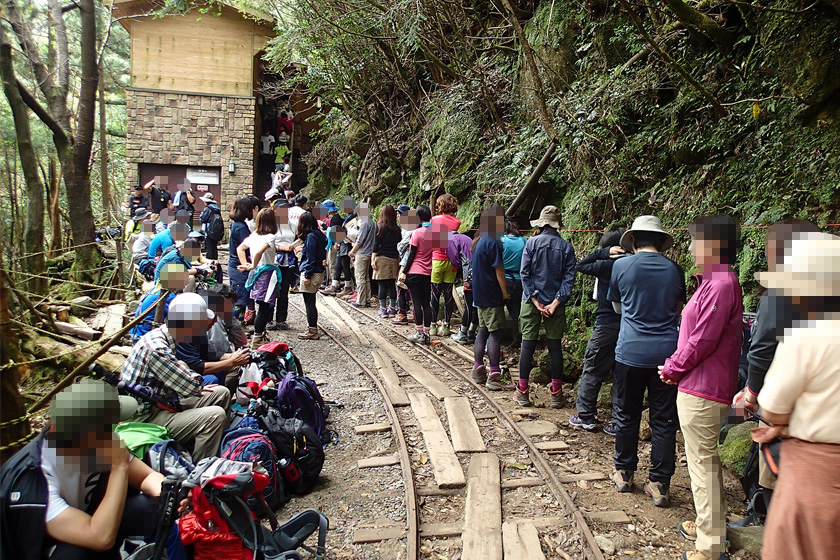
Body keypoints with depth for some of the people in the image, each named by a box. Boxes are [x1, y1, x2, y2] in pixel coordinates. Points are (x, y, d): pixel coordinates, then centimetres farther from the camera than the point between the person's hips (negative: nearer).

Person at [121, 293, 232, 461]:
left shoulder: (161, 337, 4)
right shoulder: (156, 348, -27)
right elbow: (193, 386, -26)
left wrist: (195, 388, 0)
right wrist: (182, 366, -8)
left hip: (162, 404, 10)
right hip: (145, 418, -10)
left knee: (221, 393, 11)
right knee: (215, 416, -25)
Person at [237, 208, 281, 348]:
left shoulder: (253, 235, 8)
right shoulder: (270, 237, -15)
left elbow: (240, 249, 15)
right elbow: (259, 252, -29)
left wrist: (245, 264, 11)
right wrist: (253, 266, -15)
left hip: (257, 273, 8)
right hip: (268, 273, -8)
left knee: (263, 307, 18)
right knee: (265, 307, -1)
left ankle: (261, 334, 27)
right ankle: (257, 340, 3)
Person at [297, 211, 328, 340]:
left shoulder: (311, 236, -14)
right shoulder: (318, 235, 12)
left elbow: (311, 258, -17)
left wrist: (307, 276, -16)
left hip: (311, 273, -9)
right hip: (318, 272, 9)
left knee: (309, 303, -3)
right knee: (310, 303, 15)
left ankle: (312, 331, 2)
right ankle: (313, 329, 21)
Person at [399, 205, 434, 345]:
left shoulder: (418, 232, -11)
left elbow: (412, 254, -10)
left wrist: (404, 272, -5)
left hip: (415, 272, -5)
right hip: (428, 273, 5)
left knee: (417, 302, 2)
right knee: (426, 303, 8)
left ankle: (419, 334, 4)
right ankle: (427, 334, 10)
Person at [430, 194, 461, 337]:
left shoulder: (434, 220, -5)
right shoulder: (457, 222, 0)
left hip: (437, 259, -2)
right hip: (451, 261, 2)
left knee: (435, 293, 4)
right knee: (448, 293, 7)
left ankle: (433, 325, 9)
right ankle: (446, 325, 13)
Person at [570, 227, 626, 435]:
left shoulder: (606, 265, -11)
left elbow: (581, 265, 1)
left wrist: (604, 252, -1)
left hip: (606, 326, -5)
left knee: (592, 371, 8)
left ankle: (586, 417, 15)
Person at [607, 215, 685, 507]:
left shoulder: (622, 266, -3)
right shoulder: (674, 269, 3)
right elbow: (678, 311, 17)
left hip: (631, 351, -1)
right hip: (667, 352, 2)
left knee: (626, 415, 13)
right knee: (664, 420, 8)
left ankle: (624, 473, 25)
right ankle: (659, 484, 13)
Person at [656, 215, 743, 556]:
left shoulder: (721, 284, -20)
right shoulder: (714, 281, 13)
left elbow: (703, 340, -21)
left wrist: (673, 369, -8)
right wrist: (676, 367, 10)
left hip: (702, 391, -10)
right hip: (698, 385, 10)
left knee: (702, 463, -2)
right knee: (706, 459, 21)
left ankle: (710, 546, 9)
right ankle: (708, 524, 36)